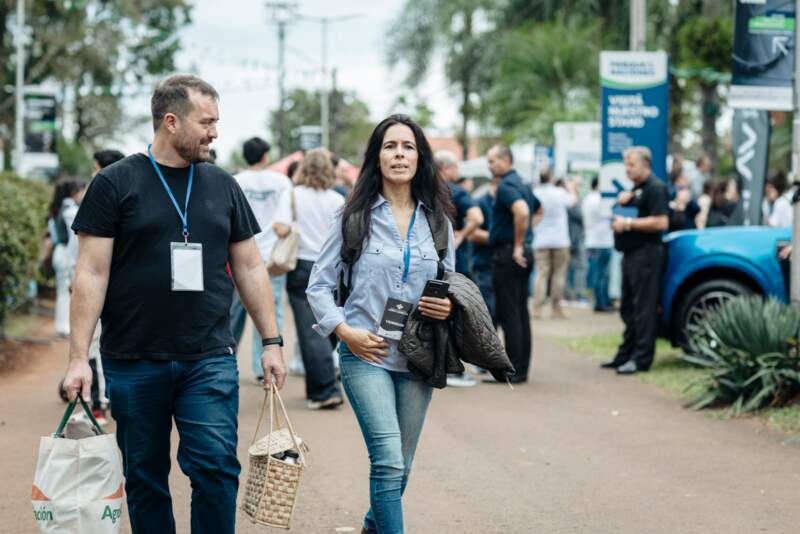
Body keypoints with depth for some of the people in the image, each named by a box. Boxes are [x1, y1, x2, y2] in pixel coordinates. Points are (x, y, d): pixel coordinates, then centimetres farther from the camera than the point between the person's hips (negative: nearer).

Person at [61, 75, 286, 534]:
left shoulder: (223, 186, 9)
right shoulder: (116, 183, -1)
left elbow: (250, 268, 13)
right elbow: (92, 273, -4)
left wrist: (271, 341, 9)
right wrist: (79, 357, -9)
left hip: (210, 359, 2)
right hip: (133, 362, -1)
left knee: (217, 466, -9)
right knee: (145, 477, 7)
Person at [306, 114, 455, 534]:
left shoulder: (437, 220, 9)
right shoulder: (355, 217, 0)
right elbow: (319, 285, 3)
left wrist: (447, 307, -2)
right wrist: (344, 330, -10)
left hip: (416, 358, 4)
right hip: (365, 354, -4)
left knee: (398, 468, 12)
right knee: (389, 463, -17)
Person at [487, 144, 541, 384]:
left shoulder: (506, 185, -13)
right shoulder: (521, 184, 16)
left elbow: (522, 211, -31)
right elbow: (538, 209, 33)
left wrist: (517, 245, -23)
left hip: (508, 253, -10)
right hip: (524, 253, 10)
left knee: (509, 314, -7)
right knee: (520, 312, 11)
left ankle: (513, 371, -6)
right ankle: (521, 368, 15)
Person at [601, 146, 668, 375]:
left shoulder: (655, 188, -10)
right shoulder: (635, 189, 21)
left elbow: (661, 222, -20)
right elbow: (627, 214, 28)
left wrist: (628, 224, -18)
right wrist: (621, 202, 7)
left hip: (646, 253, -10)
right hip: (631, 254, 10)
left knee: (644, 308, -9)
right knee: (628, 307, 13)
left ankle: (642, 358, -9)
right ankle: (625, 355, 18)